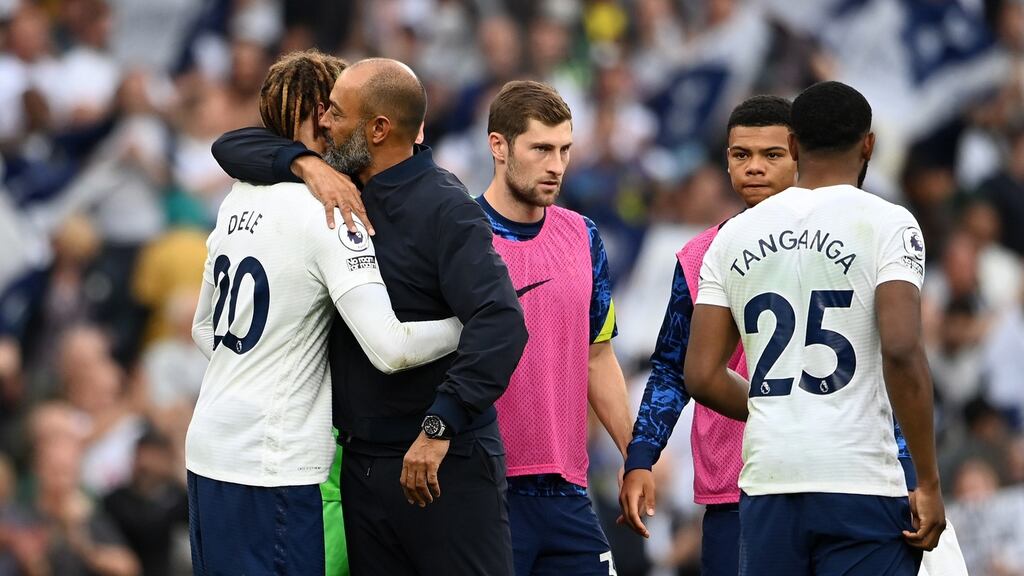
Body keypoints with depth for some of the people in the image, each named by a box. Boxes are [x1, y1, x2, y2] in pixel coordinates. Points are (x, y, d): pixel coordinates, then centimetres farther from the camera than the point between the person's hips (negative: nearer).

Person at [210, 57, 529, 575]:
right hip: (361, 466, 8)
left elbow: (499, 323, -24)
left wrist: (439, 427, -30)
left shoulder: (444, 210, -14)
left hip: (444, 465, -8)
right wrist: (308, 165, -7)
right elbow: (234, 147, 13)